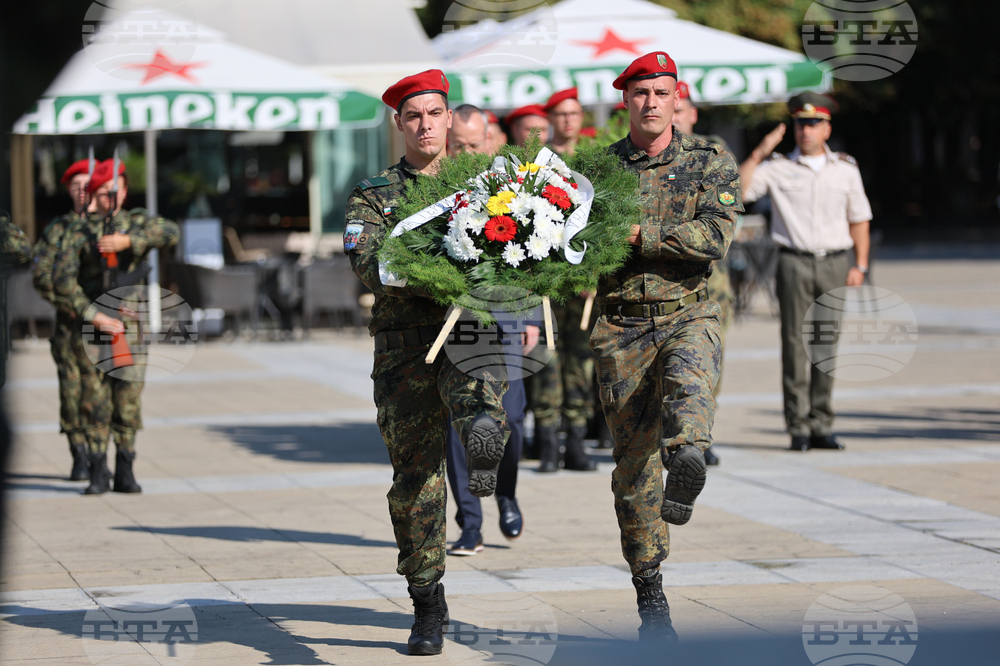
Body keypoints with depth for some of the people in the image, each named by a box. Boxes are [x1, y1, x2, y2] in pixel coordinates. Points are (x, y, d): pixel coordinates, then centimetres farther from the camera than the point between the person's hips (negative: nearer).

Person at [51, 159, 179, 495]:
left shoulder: (137, 222, 9)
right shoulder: (78, 230, 3)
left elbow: (170, 233, -13)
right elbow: (62, 280, -7)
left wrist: (128, 241, -24)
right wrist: (94, 315, -15)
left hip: (127, 325, 1)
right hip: (90, 326, -1)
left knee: (128, 401, 1)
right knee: (95, 401, -2)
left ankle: (124, 473, 9)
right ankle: (98, 474, 4)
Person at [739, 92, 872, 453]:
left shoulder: (845, 169, 12)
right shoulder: (777, 168, 5)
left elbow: (859, 219, 15)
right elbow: (736, 190, -6)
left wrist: (860, 265, 6)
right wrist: (759, 153, -11)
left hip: (834, 263, 2)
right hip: (794, 263, -2)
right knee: (794, 344, -5)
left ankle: (822, 425, 7)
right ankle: (798, 427, -2)